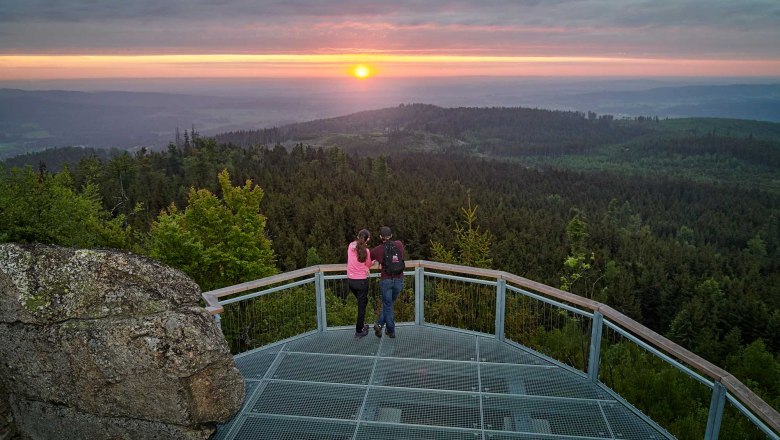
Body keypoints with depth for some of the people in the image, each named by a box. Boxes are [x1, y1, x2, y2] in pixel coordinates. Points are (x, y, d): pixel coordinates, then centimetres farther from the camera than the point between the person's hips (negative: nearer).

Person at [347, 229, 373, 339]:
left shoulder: (351, 246, -1)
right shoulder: (365, 250, -15)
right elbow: (368, 265, 0)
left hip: (350, 280, 5)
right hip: (361, 281, -5)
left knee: (362, 301, 26)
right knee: (361, 305, 9)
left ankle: (361, 324, 35)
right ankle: (359, 332, 15)